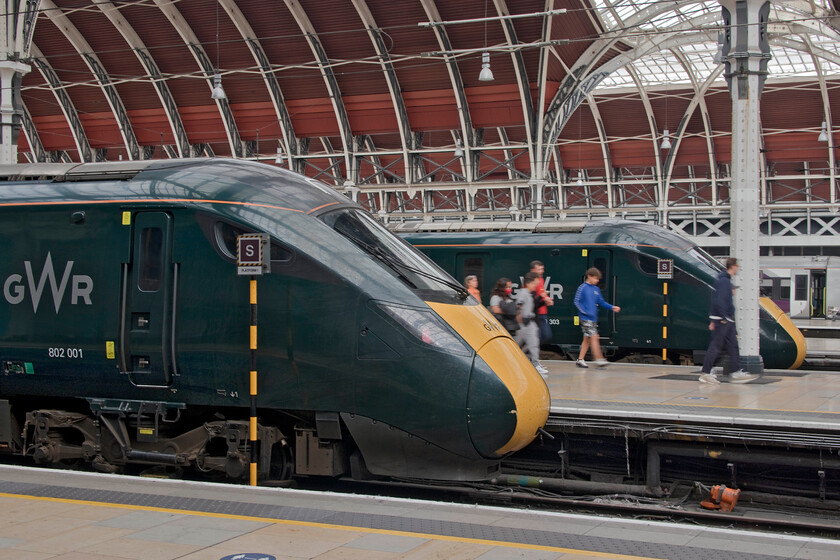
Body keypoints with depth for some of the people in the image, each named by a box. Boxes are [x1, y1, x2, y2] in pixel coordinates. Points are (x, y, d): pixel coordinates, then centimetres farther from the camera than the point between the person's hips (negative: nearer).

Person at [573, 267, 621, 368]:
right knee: (594, 337, -13)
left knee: (587, 339, 10)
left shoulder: (596, 289, 12)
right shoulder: (582, 288, -8)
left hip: (593, 318, 8)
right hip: (585, 318, -8)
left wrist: (612, 307, 4)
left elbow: (601, 302, 17)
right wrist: (585, 312, -16)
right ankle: (599, 359, -13)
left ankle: (580, 360, 17)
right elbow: (577, 302, -8)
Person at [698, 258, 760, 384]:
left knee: (733, 346, 10)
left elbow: (717, 300, 18)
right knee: (715, 347, -5)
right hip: (722, 320, -10)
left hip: (727, 321, 10)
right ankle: (705, 374, 0)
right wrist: (723, 319, -21)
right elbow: (719, 301, -23)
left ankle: (737, 373, 12)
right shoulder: (724, 281, -16)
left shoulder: (726, 280, 15)